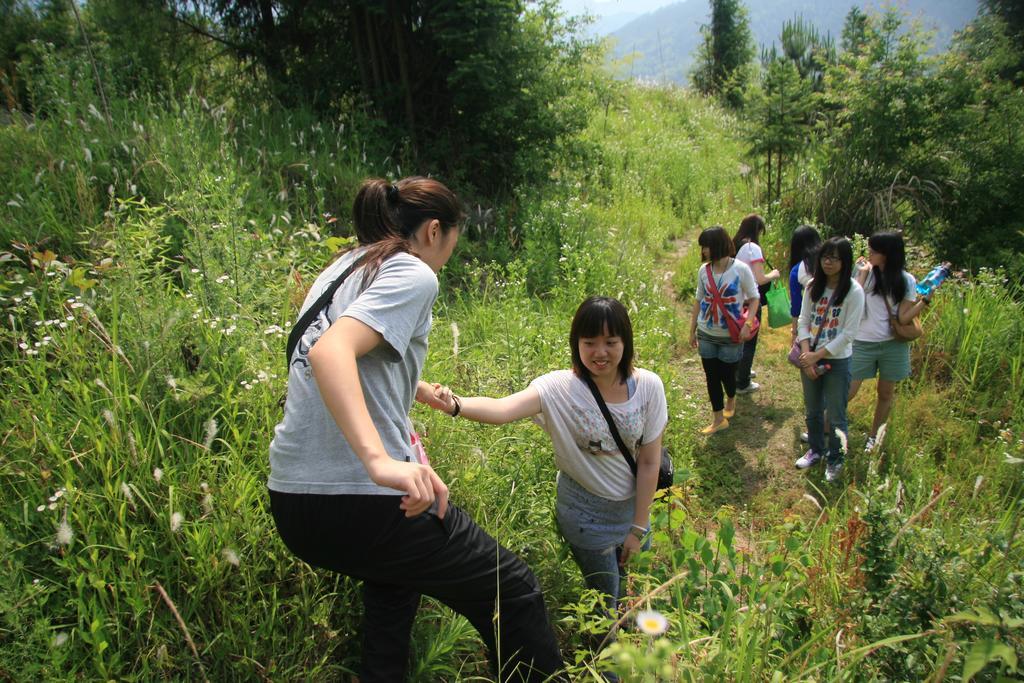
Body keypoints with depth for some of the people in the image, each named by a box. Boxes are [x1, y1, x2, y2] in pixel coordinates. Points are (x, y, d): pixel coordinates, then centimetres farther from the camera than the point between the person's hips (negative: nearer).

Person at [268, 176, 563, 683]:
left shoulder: (343, 267, 16)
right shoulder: (413, 274, -9)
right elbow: (330, 351, -27)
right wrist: (379, 460, -38)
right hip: (357, 499, -9)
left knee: (398, 568, 37)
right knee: (513, 593, 7)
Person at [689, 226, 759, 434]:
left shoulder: (740, 269, -13)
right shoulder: (704, 270, -1)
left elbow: (754, 298, -6)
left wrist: (747, 324, -20)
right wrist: (692, 330, 11)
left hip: (731, 337, -3)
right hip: (707, 335, 3)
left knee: (727, 375, 9)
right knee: (711, 376, 7)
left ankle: (731, 399, 44)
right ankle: (718, 419, 21)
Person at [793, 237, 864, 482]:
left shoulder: (853, 291, -14)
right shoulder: (813, 286, 1)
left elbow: (849, 333, -15)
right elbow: (804, 321, 2)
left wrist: (818, 355, -16)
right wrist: (807, 353, -11)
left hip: (837, 360, -5)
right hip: (810, 358, 5)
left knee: (835, 416, 4)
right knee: (812, 410, 19)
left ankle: (835, 460, 23)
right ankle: (816, 449, 40)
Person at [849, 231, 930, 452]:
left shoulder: (906, 281, -2)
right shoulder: (864, 272, -6)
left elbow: (903, 318, -7)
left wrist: (926, 299, -16)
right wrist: (863, 273, -16)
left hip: (894, 345, 2)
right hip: (863, 343, -2)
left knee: (886, 395, 13)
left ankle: (873, 437, 31)